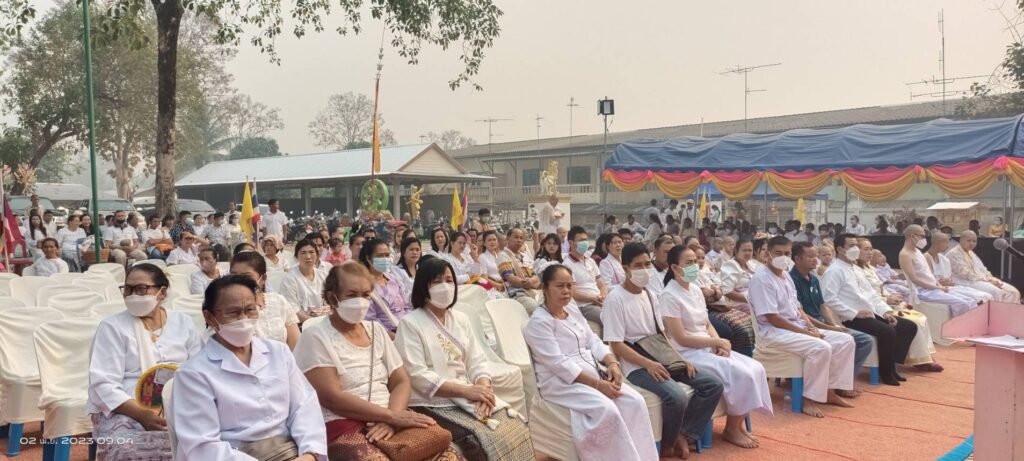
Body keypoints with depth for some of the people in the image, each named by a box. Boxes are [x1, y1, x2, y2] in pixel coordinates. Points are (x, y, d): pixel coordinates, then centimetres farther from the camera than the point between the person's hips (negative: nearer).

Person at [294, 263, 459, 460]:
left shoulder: (376, 330, 15)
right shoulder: (315, 336, -2)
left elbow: (401, 382, 11)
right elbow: (331, 398, -11)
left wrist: (391, 418, -10)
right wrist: (392, 416, -14)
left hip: (389, 419, 4)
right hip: (343, 425, -4)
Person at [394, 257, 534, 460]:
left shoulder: (461, 319, 14)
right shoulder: (410, 323, -6)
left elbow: (477, 361, 10)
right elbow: (417, 376, -15)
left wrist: (483, 387, -13)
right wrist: (467, 390, -20)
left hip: (469, 398, 6)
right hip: (434, 403, -6)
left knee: (517, 429, -12)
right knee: (486, 441, -25)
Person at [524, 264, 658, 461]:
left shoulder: (572, 309, 14)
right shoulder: (538, 322, -11)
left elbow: (593, 341, 13)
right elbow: (558, 364, -18)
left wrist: (612, 363, -8)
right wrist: (597, 384, -21)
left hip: (593, 373, 8)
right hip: (560, 381, -8)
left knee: (635, 401, -14)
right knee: (607, 409, -31)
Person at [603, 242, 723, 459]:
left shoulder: (649, 295, 14)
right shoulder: (615, 299, -10)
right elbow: (616, 345, -15)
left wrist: (680, 358, 1)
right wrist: (648, 364, -24)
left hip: (662, 360, 8)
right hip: (636, 366, -8)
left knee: (713, 384, -6)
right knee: (677, 396, -31)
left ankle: (683, 435, 1)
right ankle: (667, 443, -3)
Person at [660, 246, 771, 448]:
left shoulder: (696, 290, 11)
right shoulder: (669, 296, -15)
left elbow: (707, 324, 15)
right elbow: (681, 338, -17)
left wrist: (718, 344, -7)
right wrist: (718, 342, -12)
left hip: (709, 348, 8)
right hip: (688, 353, -8)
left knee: (756, 369, -9)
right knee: (742, 375, -22)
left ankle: (739, 424, 3)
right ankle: (731, 429, -3)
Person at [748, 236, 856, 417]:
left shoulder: (786, 275, 14)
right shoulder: (761, 279, -15)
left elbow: (796, 308, 18)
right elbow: (772, 318, -20)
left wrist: (812, 327, -1)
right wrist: (805, 332, -17)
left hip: (798, 328, 10)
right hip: (774, 332, -10)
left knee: (845, 340, 1)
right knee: (821, 348, -30)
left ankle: (829, 391, 5)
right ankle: (808, 399, -17)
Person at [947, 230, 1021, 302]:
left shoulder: (971, 253, 22)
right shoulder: (954, 254, -7)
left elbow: (982, 270, 20)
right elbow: (965, 274, -15)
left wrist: (992, 279, -2)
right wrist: (988, 280, -16)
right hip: (968, 283, -9)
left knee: (1013, 292, -9)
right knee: (996, 292, -32)